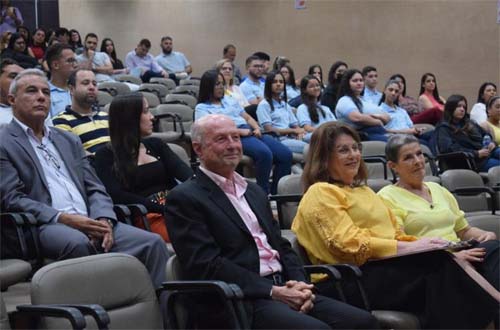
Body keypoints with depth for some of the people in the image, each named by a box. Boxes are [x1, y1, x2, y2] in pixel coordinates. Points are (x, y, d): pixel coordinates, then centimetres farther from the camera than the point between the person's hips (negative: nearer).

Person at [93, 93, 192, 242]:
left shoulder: (155, 145, 23)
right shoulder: (106, 155, 8)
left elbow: (183, 171, 7)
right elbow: (117, 196, -7)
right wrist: (163, 208, -15)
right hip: (148, 217, -5)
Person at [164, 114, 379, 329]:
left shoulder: (254, 191, 21)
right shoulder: (184, 198, -2)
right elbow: (207, 266, -11)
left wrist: (300, 285, -2)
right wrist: (273, 292, -15)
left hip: (284, 289, 7)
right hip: (241, 301, -7)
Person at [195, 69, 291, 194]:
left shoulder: (230, 100, 28)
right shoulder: (202, 108, 8)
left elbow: (248, 117, 27)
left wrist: (257, 128, 4)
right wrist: (241, 131, -15)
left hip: (251, 133, 7)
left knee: (286, 155, -14)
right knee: (264, 153, -35)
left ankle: (276, 192, -8)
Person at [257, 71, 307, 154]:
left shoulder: (286, 105, 26)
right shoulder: (264, 105, 3)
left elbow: (295, 126, 21)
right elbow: (269, 130, -6)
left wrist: (299, 132, -4)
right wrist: (293, 130, -6)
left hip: (290, 138, 7)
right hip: (278, 140, -6)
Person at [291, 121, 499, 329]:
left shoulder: (362, 190, 28)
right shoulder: (321, 193, 0)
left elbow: (394, 233, 21)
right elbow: (352, 245, -12)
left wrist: (420, 243, -1)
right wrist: (410, 248, -15)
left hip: (385, 267, 7)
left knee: (441, 261, -25)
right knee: (438, 262, -28)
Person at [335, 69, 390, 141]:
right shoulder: (344, 101, 4)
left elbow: (387, 118, 22)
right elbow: (357, 118, -16)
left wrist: (379, 116, -3)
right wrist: (379, 122, -2)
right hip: (364, 135, -7)